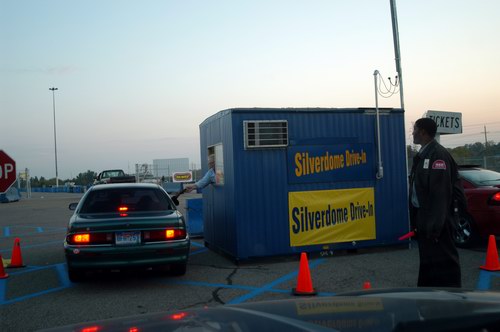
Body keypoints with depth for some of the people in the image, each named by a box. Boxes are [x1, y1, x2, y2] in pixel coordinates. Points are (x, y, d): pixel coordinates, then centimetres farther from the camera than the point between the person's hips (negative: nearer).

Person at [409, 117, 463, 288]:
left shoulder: (438, 154, -15)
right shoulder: (422, 155, 14)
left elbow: (441, 193, -22)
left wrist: (435, 225, -24)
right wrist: (416, 220, 15)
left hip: (436, 219, -10)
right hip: (423, 215, 10)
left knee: (443, 260, -3)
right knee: (427, 259, 18)